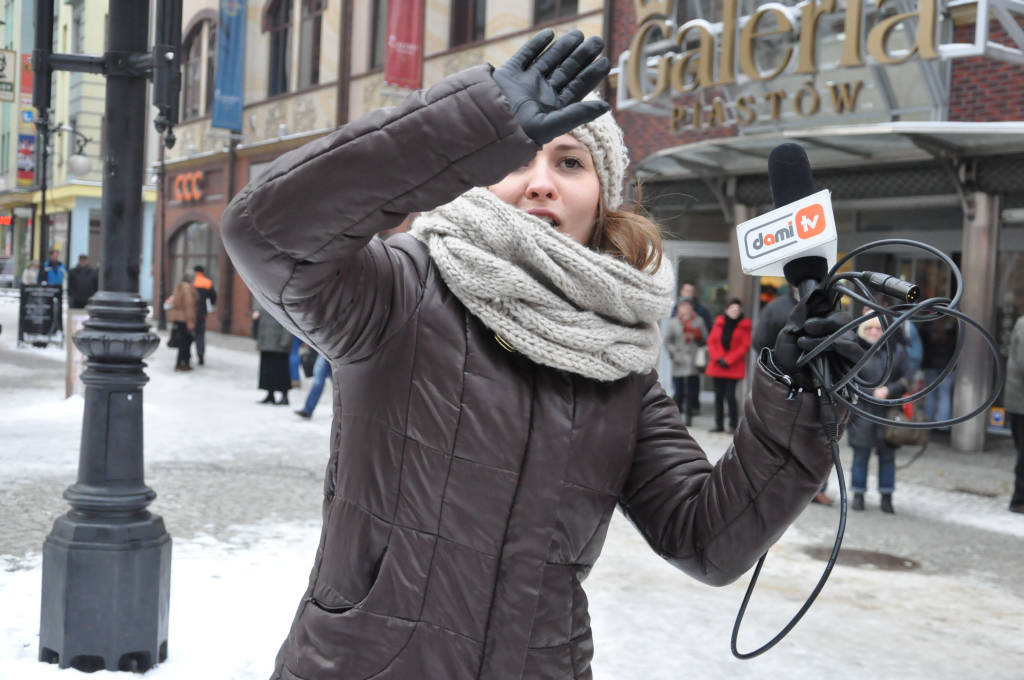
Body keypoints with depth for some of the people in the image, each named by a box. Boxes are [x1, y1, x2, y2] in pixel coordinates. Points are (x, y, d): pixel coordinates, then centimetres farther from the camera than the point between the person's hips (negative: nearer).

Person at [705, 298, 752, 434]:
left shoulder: (744, 325, 0)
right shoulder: (719, 322, 8)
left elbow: (744, 346, -5)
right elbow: (711, 341, 6)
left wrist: (728, 360, -10)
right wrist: (718, 358, -8)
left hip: (734, 367, -3)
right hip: (717, 366, 3)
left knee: (730, 395, -10)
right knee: (718, 395, 5)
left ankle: (733, 425, 0)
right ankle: (719, 424, 13)